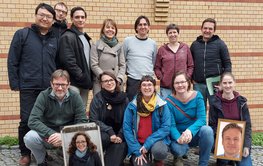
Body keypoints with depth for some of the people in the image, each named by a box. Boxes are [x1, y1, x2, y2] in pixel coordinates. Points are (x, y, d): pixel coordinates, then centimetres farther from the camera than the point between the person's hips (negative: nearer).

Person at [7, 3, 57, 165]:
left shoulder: (55, 39, 10)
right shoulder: (22, 34, 2)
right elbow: (12, 61, 0)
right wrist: (15, 84, -4)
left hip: (50, 88, 3)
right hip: (28, 87, -2)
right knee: (27, 120, 0)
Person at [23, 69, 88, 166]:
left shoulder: (75, 97, -6)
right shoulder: (44, 96, -9)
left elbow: (83, 122, -11)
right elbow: (33, 121, -16)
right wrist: (51, 134, -30)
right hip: (47, 136, 0)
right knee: (29, 138, -29)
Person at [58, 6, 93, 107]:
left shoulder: (86, 38, 19)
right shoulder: (67, 37, -7)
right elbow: (68, 61, -17)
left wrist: (89, 79, 9)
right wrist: (82, 77, -17)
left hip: (85, 83, 8)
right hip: (73, 83, -8)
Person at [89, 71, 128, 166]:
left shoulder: (123, 98, 3)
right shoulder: (97, 99, -2)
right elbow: (93, 120, -6)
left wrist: (120, 135, -15)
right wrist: (109, 131, -18)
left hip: (119, 134, 1)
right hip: (103, 132, -1)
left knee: (120, 146, -30)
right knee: (104, 138, -33)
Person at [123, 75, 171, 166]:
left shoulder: (162, 105, -7)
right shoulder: (132, 106, -6)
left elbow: (166, 127, -11)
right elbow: (127, 128, -8)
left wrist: (148, 144, -19)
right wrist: (137, 151, -14)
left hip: (156, 140, -1)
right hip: (138, 143, 1)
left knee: (159, 151, -33)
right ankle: (135, 157, 17)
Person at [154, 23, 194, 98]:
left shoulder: (185, 48, 8)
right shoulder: (162, 49, 5)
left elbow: (190, 66, 9)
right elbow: (157, 67, 6)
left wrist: (187, 77, -3)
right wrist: (161, 78, -7)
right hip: (165, 87, -1)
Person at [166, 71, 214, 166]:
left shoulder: (197, 96, -9)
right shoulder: (169, 101, -11)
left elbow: (202, 119, -18)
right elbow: (171, 125, -16)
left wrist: (190, 130, -37)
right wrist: (178, 138, -37)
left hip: (195, 134, 1)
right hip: (178, 135, -1)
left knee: (207, 130, -31)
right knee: (177, 149, -34)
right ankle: (178, 157, 7)